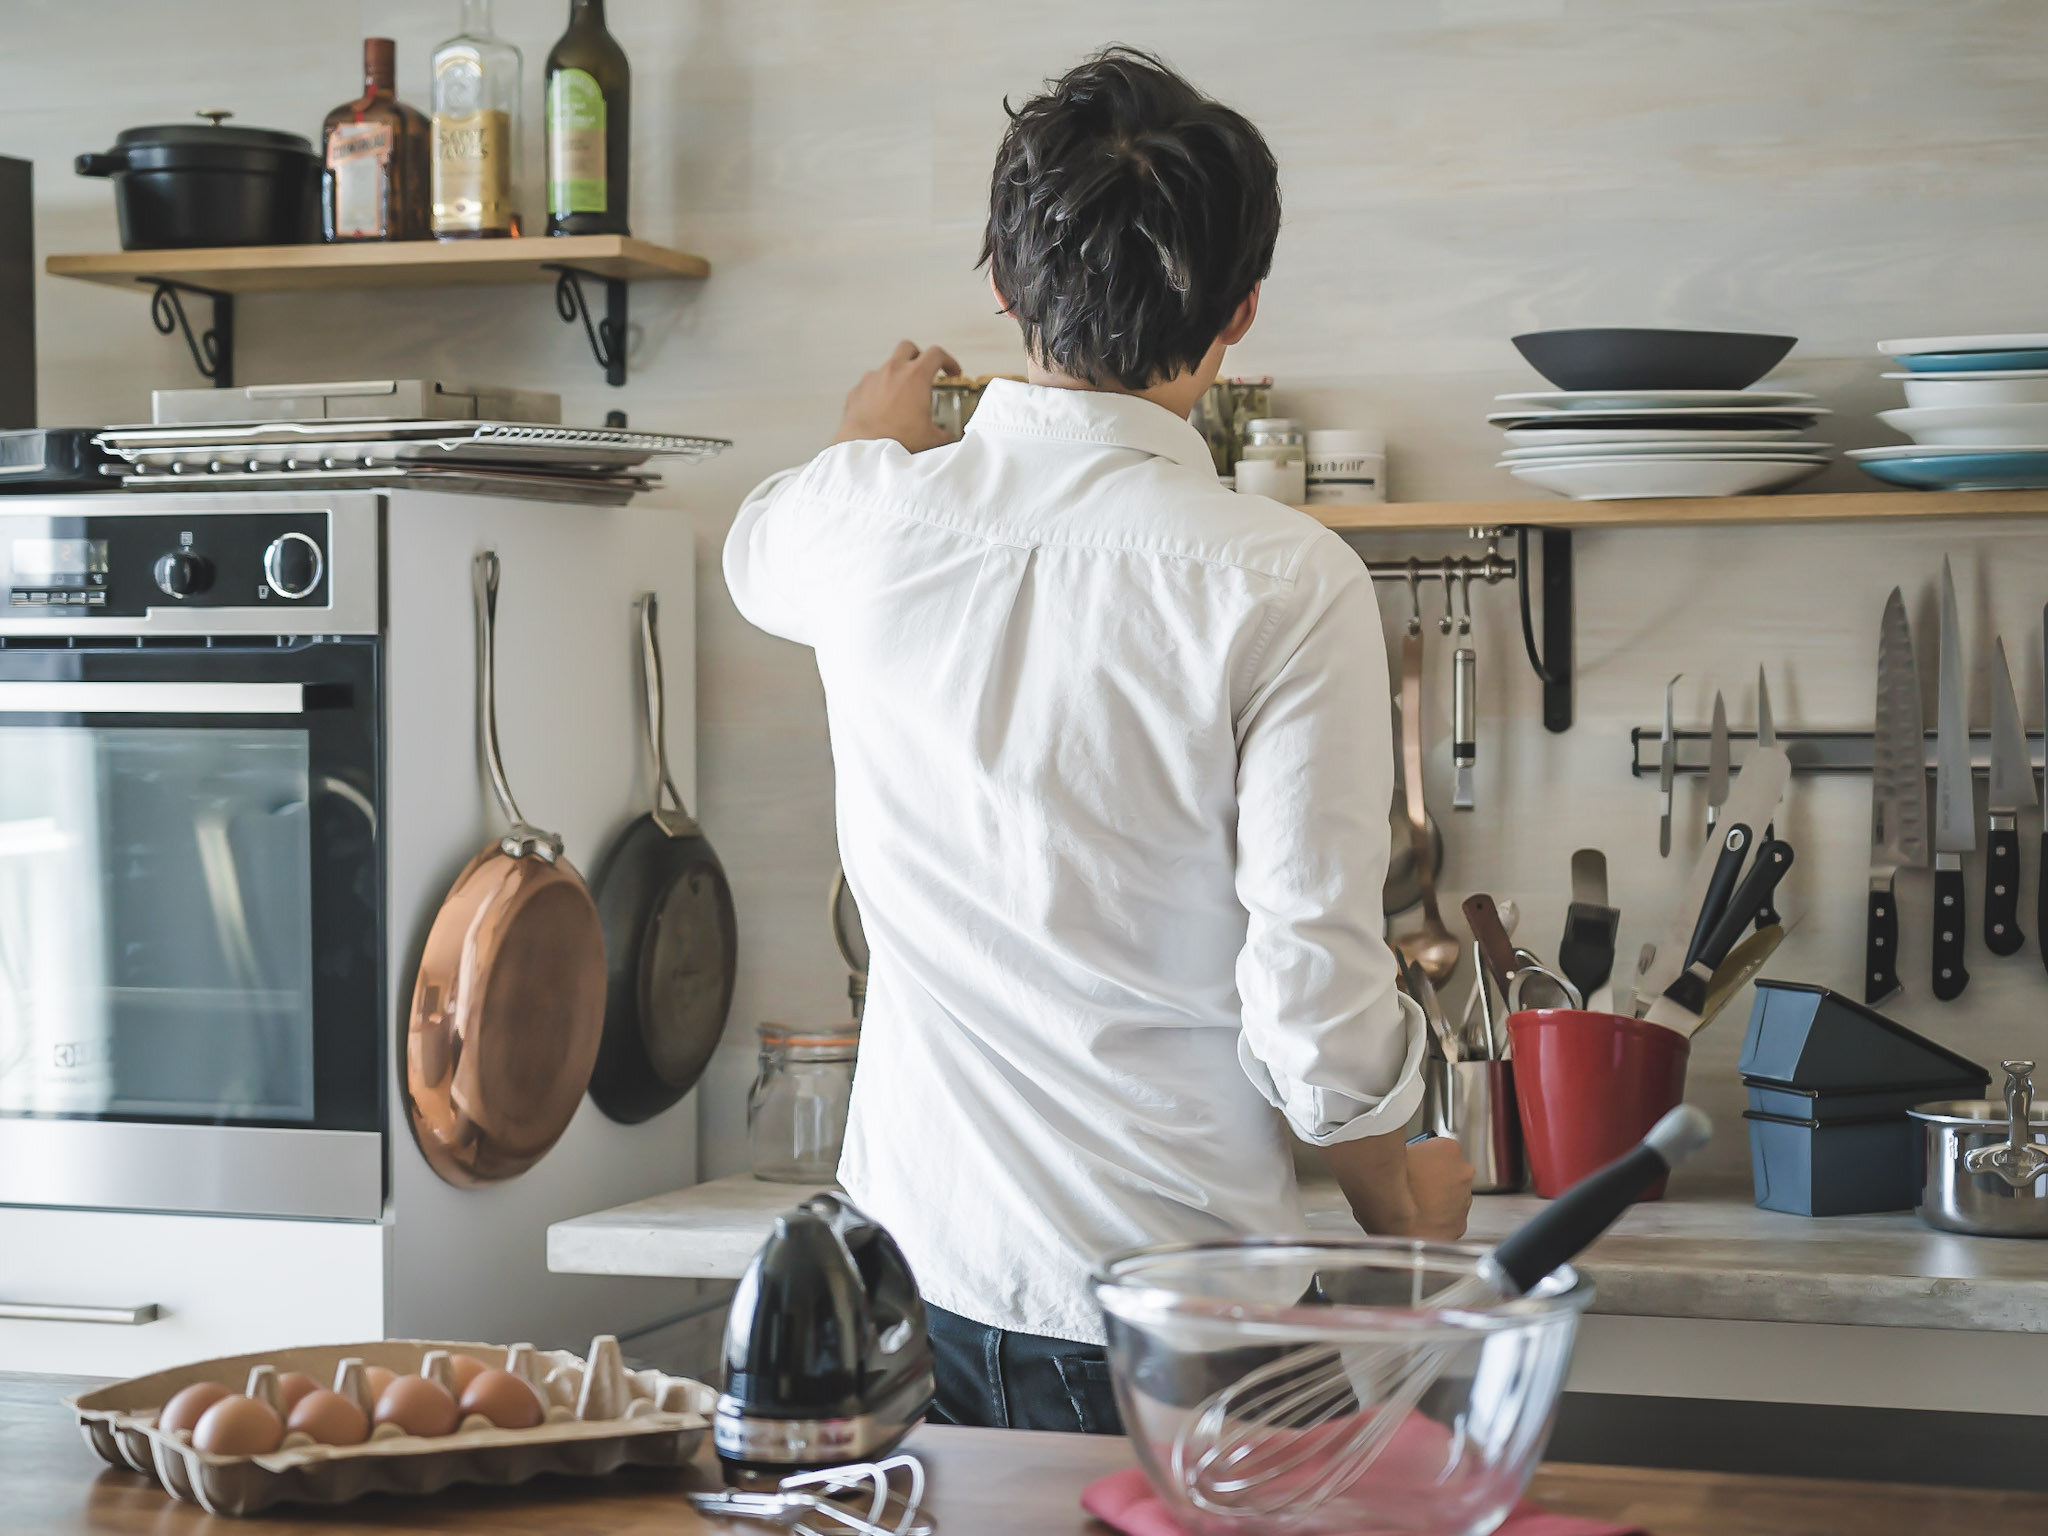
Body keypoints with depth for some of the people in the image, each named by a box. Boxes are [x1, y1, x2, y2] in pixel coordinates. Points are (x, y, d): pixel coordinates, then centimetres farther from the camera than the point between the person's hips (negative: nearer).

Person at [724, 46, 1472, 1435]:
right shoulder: (1285, 587, -17)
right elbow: (1316, 1011, -16)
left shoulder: (872, 523, -4)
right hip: (1174, 1315, -4)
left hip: (912, 1271, 4)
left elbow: (761, 554, 24)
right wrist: (1403, 1209, 5)